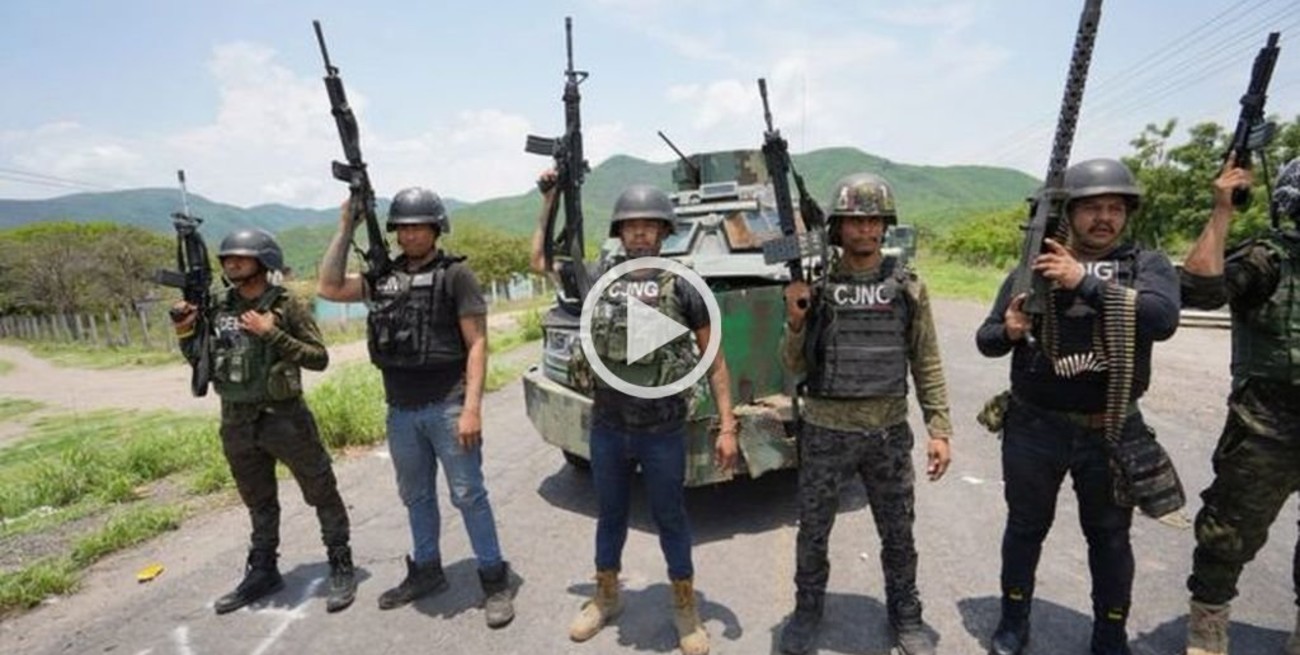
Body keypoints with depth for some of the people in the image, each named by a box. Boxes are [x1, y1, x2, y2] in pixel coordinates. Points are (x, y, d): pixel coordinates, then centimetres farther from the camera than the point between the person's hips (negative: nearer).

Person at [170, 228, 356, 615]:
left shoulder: (288, 305, -9)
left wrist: (272, 334, -21)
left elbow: (320, 359, -14)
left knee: (322, 494, 4)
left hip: (285, 418, -5)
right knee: (259, 503, 19)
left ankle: (341, 568, 18)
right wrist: (185, 333, -2)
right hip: (237, 424, 6)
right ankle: (262, 573, 35)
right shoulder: (218, 310, 6)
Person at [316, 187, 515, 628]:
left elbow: (477, 344, -10)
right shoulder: (384, 276, 11)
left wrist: (472, 407, -18)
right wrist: (346, 227, 4)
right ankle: (426, 571, 34)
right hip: (401, 410, 6)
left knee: (467, 495, 0)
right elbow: (329, 289, 8)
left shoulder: (456, 274, -6)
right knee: (415, 496, 17)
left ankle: (495, 580, 13)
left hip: (447, 405, -6)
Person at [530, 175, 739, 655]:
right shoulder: (599, 278, 2)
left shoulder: (684, 286, -7)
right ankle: (605, 599, 41)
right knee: (610, 516, 20)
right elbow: (540, 262, 16)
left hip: (663, 431, -3)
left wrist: (727, 428, -8)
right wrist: (551, 199, 12)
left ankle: (685, 611, 34)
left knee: (671, 520, 14)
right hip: (606, 428, 3)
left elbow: (714, 361, -4)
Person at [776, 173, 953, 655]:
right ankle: (807, 610, 36)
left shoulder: (908, 287, -1)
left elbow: (927, 365, 3)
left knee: (898, 534, 16)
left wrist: (939, 430, -3)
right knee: (813, 532, 13)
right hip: (825, 431, -1)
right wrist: (796, 322, -19)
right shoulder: (816, 287, -4)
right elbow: (795, 367, -1)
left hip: (889, 432, 1)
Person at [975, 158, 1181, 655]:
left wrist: (1085, 281, -26)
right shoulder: (1033, 268, 0)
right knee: (1025, 529, 15)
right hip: (1034, 428, 0)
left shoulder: (1148, 265, -1)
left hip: (1111, 432, 0)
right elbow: (985, 339, 3)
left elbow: (1163, 319, -22)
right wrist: (1010, 332, -19)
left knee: (1111, 538, 17)